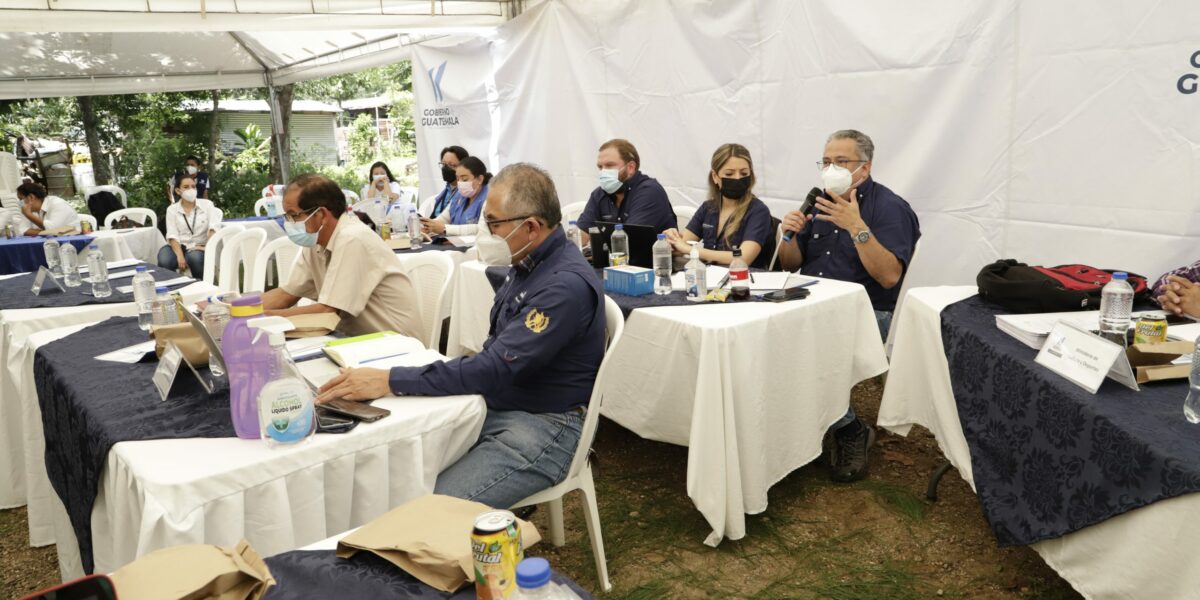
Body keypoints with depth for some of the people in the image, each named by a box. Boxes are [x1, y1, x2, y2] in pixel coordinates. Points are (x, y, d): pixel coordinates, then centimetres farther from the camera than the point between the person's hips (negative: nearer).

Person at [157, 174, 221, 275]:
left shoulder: (207, 204, 7)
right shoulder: (172, 209, 7)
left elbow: (213, 228, -6)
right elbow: (173, 236, -5)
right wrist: (180, 256, -22)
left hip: (198, 247, -1)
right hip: (178, 246, 1)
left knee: (195, 257, -36)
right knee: (165, 261, -32)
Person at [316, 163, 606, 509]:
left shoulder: (567, 284, -22)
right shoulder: (528, 265, 9)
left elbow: (498, 368, -26)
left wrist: (390, 381, -24)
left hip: (542, 427, -9)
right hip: (495, 407, 9)